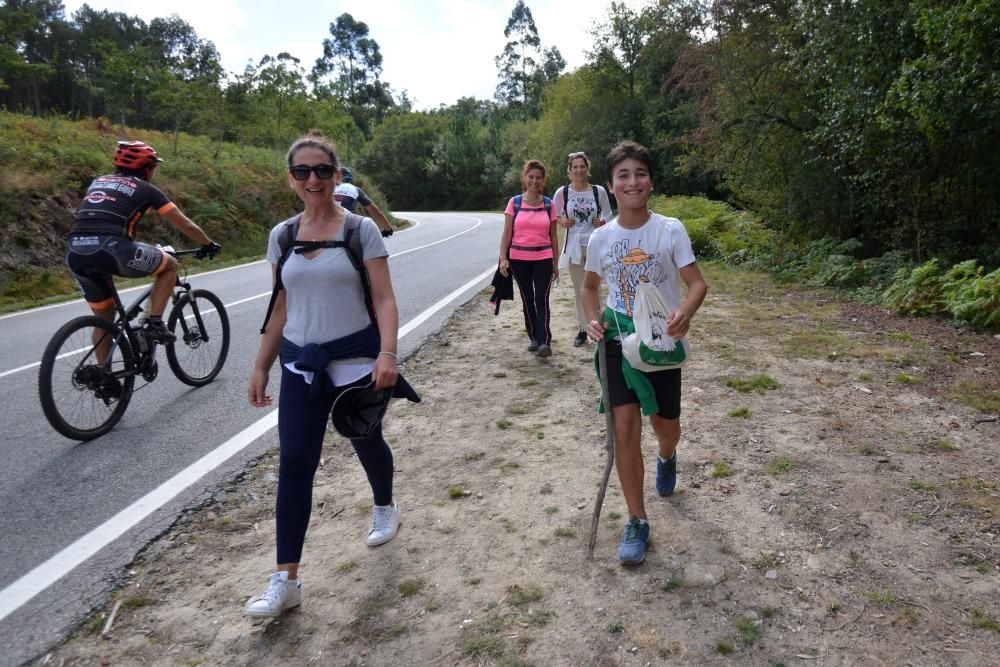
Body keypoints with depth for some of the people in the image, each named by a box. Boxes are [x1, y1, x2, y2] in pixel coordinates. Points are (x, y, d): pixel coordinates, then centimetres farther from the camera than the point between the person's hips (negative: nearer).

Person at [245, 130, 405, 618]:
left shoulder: (361, 230, -6)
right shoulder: (281, 236, 6)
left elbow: (383, 299, -11)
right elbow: (280, 309, 11)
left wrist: (387, 353, -25)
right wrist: (261, 367, 10)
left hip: (356, 358, -3)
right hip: (301, 363, 3)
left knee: (367, 444, 16)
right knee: (293, 464, -1)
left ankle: (385, 507, 48)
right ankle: (285, 580, 8)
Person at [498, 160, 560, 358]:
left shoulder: (548, 204, 2)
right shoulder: (514, 202, 0)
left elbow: (553, 236, 7)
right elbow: (507, 233, 0)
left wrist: (555, 263, 7)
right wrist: (503, 258, -10)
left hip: (543, 259, -1)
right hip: (519, 259, 1)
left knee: (542, 299, -12)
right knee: (527, 300, 10)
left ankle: (544, 342, -16)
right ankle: (534, 338, 22)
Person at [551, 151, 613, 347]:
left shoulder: (599, 191, 0)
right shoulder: (562, 193, -1)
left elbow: (608, 215, 10)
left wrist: (602, 222, -11)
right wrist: (562, 222, -12)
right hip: (574, 246, 1)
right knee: (579, 291, 8)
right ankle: (582, 329, 17)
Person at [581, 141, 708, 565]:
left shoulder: (670, 230, -9)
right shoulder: (600, 238, -3)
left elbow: (698, 283, -10)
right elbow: (589, 286, 12)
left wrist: (685, 312, -32)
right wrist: (593, 320, -7)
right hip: (618, 342, 1)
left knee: (666, 427, 13)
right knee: (625, 428, -6)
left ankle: (666, 458, 53)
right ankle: (637, 522, 8)